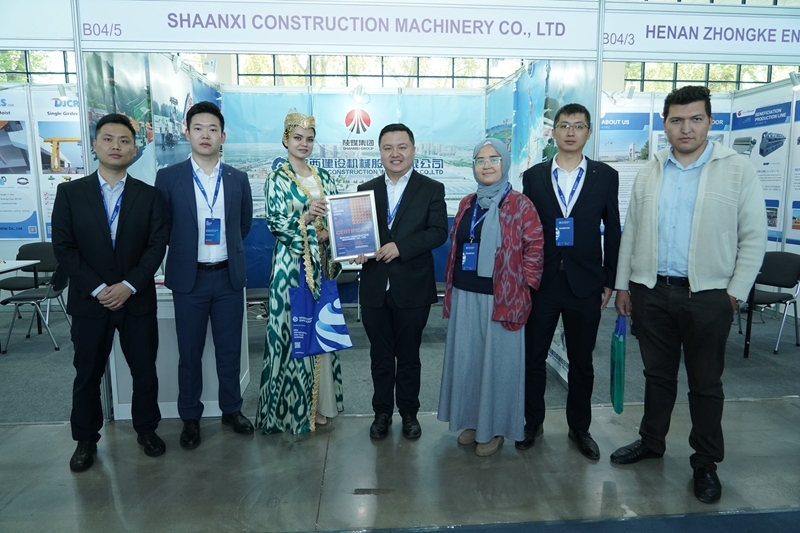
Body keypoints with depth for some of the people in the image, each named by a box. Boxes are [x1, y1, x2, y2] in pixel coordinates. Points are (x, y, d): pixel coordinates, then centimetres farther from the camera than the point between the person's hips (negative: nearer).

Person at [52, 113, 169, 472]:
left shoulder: (149, 195, 2)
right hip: (89, 300, 0)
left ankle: (146, 429, 29)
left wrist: (128, 286, -15)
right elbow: (63, 248, -4)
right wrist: (97, 289, -13)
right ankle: (85, 439, 29)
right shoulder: (70, 193, 1)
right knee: (87, 375, 11)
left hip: (137, 300, 0)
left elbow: (157, 246, -4)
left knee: (144, 371, 9)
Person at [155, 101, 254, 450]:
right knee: (189, 353, 9)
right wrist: (187, 248, 8)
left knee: (229, 350, 11)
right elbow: (162, 228, 4)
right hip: (189, 278, -1)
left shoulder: (238, 179, 3)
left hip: (228, 277, 2)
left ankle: (232, 410, 28)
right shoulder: (168, 177, -3)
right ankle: (190, 418, 25)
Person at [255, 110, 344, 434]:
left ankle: (318, 401, 22)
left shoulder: (323, 177, 12)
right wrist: (305, 217, -24)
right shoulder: (277, 179, -1)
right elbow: (274, 222, -10)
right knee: (293, 329, -1)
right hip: (291, 262, -5)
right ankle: (291, 407, 13)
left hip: (321, 262, 5)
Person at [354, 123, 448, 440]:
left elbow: (438, 232, -11)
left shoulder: (431, 189, 0)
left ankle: (409, 413, 31)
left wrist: (400, 246, -22)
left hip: (412, 289, -2)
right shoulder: (366, 190, 9)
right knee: (380, 356, 14)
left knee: (409, 356, 12)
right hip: (374, 289, 3)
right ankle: (382, 412, 31)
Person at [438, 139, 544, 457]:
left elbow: (535, 246, -8)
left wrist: (523, 286, -11)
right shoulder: (467, 204, 10)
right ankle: (471, 421, 30)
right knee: (466, 358, 12)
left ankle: (494, 428, 22)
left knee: (497, 361, 5)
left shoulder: (520, 204, -7)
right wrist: (451, 288, 12)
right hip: (466, 296, 6)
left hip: (501, 298, -5)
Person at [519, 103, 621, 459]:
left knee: (581, 362, 12)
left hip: (585, 285, 0)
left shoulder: (606, 176, 3)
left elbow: (613, 232, 4)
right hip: (540, 283, 0)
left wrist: (609, 282, 2)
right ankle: (533, 423, 28)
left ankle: (579, 427, 30)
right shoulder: (533, 176, 3)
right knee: (533, 357, 9)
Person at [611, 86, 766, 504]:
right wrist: (623, 285, 8)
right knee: (657, 374, 16)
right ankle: (651, 441, 34)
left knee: (705, 383, 10)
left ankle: (706, 463, 26)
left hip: (707, 295, -3)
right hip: (651, 291, 3)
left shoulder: (738, 170, -3)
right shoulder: (649, 173, 7)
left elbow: (754, 237, -2)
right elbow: (631, 232, 9)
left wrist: (735, 292, -6)